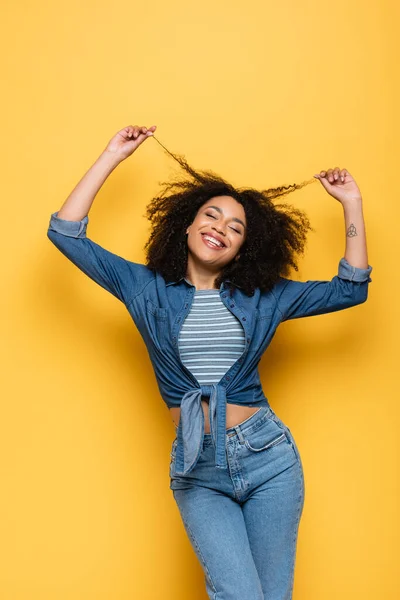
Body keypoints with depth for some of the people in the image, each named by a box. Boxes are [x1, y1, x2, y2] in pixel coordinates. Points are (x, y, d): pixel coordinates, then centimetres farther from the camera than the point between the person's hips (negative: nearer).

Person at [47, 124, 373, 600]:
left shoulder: (262, 297, 8)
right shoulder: (148, 289, 5)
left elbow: (350, 289, 11)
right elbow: (65, 233, 1)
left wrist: (351, 206, 7)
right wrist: (112, 155, 2)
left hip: (268, 458, 2)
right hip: (198, 471, -1)